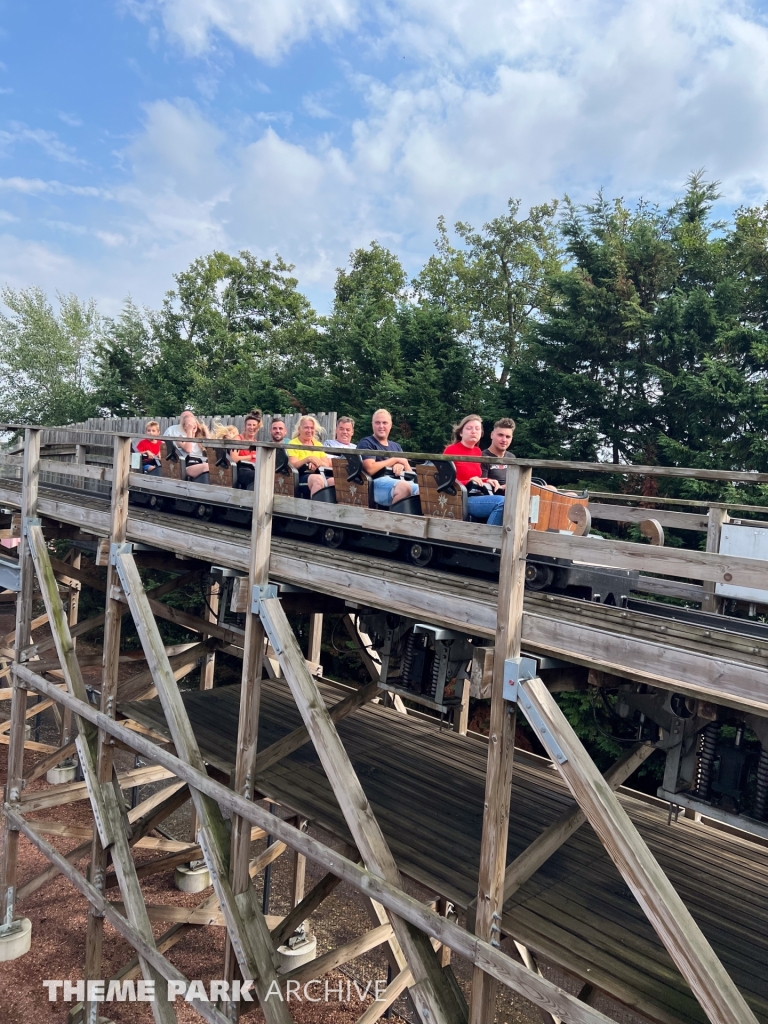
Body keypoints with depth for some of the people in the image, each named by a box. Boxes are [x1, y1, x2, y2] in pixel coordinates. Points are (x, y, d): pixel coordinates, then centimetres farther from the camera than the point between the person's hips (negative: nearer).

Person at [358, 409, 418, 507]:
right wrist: (395, 459, 1)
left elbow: (409, 471, 19)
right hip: (378, 482, -6)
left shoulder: (395, 446, 27)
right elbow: (370, 469, -11)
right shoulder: (366, 443, 6)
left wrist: (401, 465, -6)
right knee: (404, 486, -38)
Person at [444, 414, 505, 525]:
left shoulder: (477, 451, 17)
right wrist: (469, 482, -15)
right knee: (502, 502, -31)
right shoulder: (451, 450, -3)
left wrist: (487, 481, 6)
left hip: (478, 496, 7)